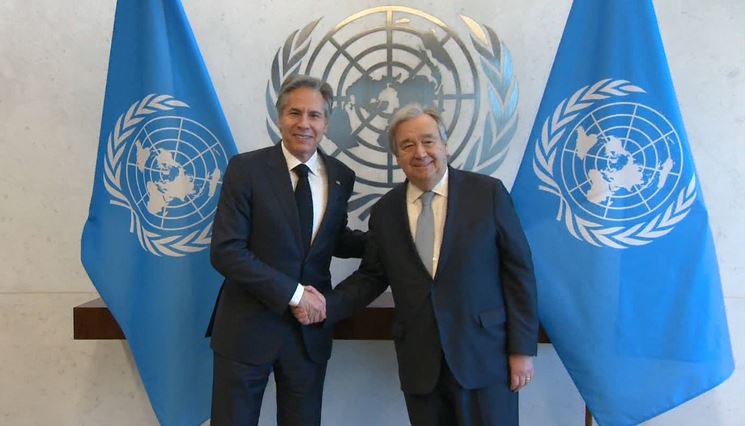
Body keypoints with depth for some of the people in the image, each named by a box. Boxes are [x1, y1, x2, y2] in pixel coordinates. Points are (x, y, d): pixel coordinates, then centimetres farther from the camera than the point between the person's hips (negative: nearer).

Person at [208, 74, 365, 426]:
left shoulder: (341, 177, 3)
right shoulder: (246, 169, -10)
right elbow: (225, 252, -14)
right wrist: (293, 292, -17)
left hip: (311, 330, 4)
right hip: (247, 328, -3)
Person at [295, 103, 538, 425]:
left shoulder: (488, 193, -3)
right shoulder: (384, 211, 5)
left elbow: (519, 270, -3)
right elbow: (371, 276, 11)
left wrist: (523, 348, -5)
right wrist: (327, 306, -6)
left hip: (485, 358, -2)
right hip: (420, 365, 3)